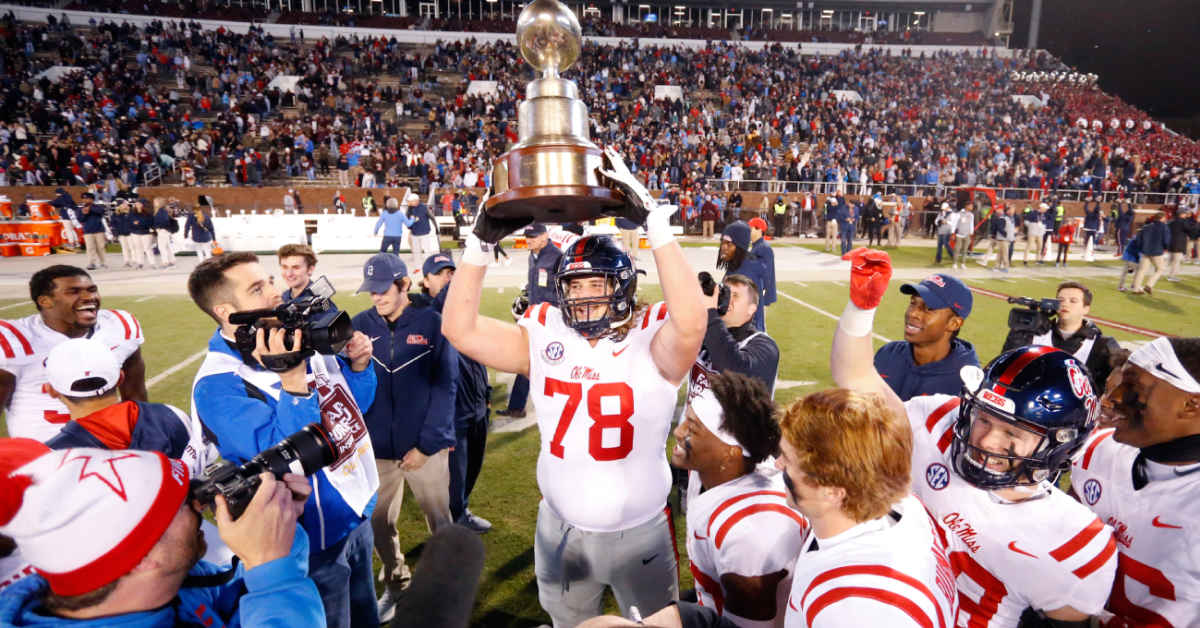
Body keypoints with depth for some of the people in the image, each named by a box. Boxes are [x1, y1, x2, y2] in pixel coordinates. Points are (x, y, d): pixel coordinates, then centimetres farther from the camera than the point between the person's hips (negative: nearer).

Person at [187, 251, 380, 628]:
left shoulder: (300, 338, -2)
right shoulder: (217, 387, -22)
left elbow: (354, 404, 8)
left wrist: (358, 366, -11)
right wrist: (290, 379, -39)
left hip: (359, 512, 7)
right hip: (316, 540, -6)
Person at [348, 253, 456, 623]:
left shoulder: (432, 323, -9)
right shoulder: (360, 325, -2)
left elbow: (445, 386, -8)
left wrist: (427, 443, -12)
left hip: (427, 446, -2)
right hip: (376, 448, 3)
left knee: (439, 521, 12)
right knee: (379, 524, 16)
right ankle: (396, 585, 41)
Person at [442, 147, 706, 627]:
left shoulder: (652, 343, -18)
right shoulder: (543, 339, -9)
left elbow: (691, 323, -40)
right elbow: (459, 329, -16)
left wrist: (654, 223, -40)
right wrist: (482, 241, -21)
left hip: (638, 532, -2)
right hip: (561, 530, 3)